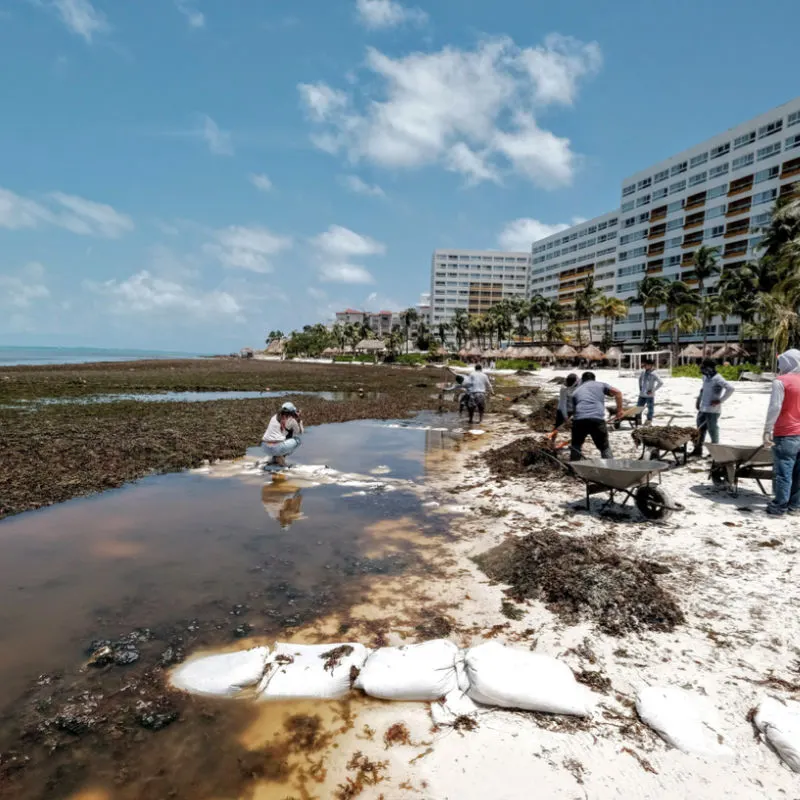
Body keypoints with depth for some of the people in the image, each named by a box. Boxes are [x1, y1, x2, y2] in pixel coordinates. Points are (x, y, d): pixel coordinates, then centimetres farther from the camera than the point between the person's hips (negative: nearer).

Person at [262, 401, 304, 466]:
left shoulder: (275, 417, 17)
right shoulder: (291, 419, 1)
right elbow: (300, 433, 17)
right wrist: (300, 420, 24)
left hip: (264, 448, 7)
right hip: (277, 448, -7)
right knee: (297, 440, 13)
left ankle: (273, 459, 17)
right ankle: (281, 456, -1)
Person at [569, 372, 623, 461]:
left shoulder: (577, 391, 28)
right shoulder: (601, 385, 23)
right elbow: (617, 392, 9)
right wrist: (619, 410, 14)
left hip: (579, 420, 2)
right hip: (597, 420, -2)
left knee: (575, 447, 21)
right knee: (605, 448, 12)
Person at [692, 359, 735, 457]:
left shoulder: (717, 379, -16)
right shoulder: (705, 377, 11)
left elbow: (730, 388, -24)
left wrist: (720, 400, -20)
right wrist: (699, 399, 16)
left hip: (712, 409, -8)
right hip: (702, 409, 8)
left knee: (713, 430, 2)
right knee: (700, 429, 12)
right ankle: (698, 449, 20)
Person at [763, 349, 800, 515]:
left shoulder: (781, 381, -10)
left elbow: (775, 407, -15)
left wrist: (767, 430, -11)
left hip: (786, 435, -6)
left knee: (783, 472, -3)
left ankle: (779, 507, 1)